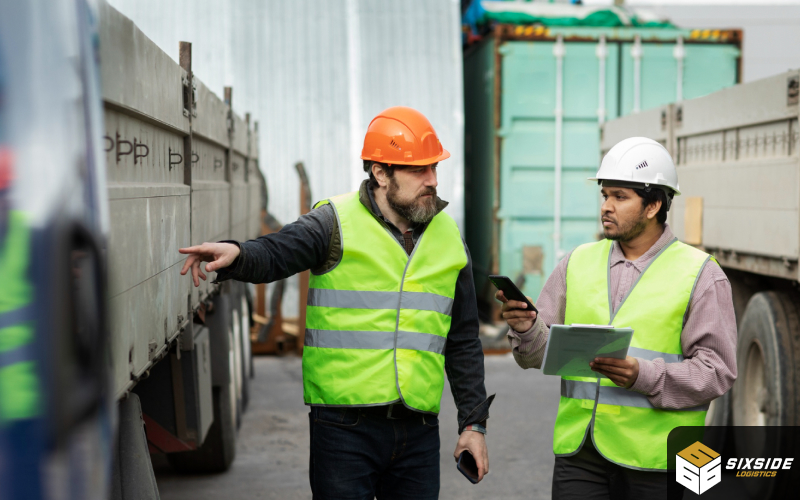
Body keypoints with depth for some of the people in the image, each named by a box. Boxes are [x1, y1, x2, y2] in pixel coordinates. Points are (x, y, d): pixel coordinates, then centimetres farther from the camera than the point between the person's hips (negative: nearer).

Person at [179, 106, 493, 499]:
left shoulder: (448, 236, 10)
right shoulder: (337, 223, -4)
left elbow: (463, 342, 14)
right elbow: (275, 253, -22)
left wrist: (474, 422, 12)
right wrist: (236, 254, -45)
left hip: (418, 431, 4)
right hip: (345, 425, -4)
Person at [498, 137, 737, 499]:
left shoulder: (700, 274, -1)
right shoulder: (579, 262, 10)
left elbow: (717, 369, -8)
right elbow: (544, 352, 8)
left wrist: (644, 376, -22)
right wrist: (527, 329, -14)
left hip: (655, 458, -3)